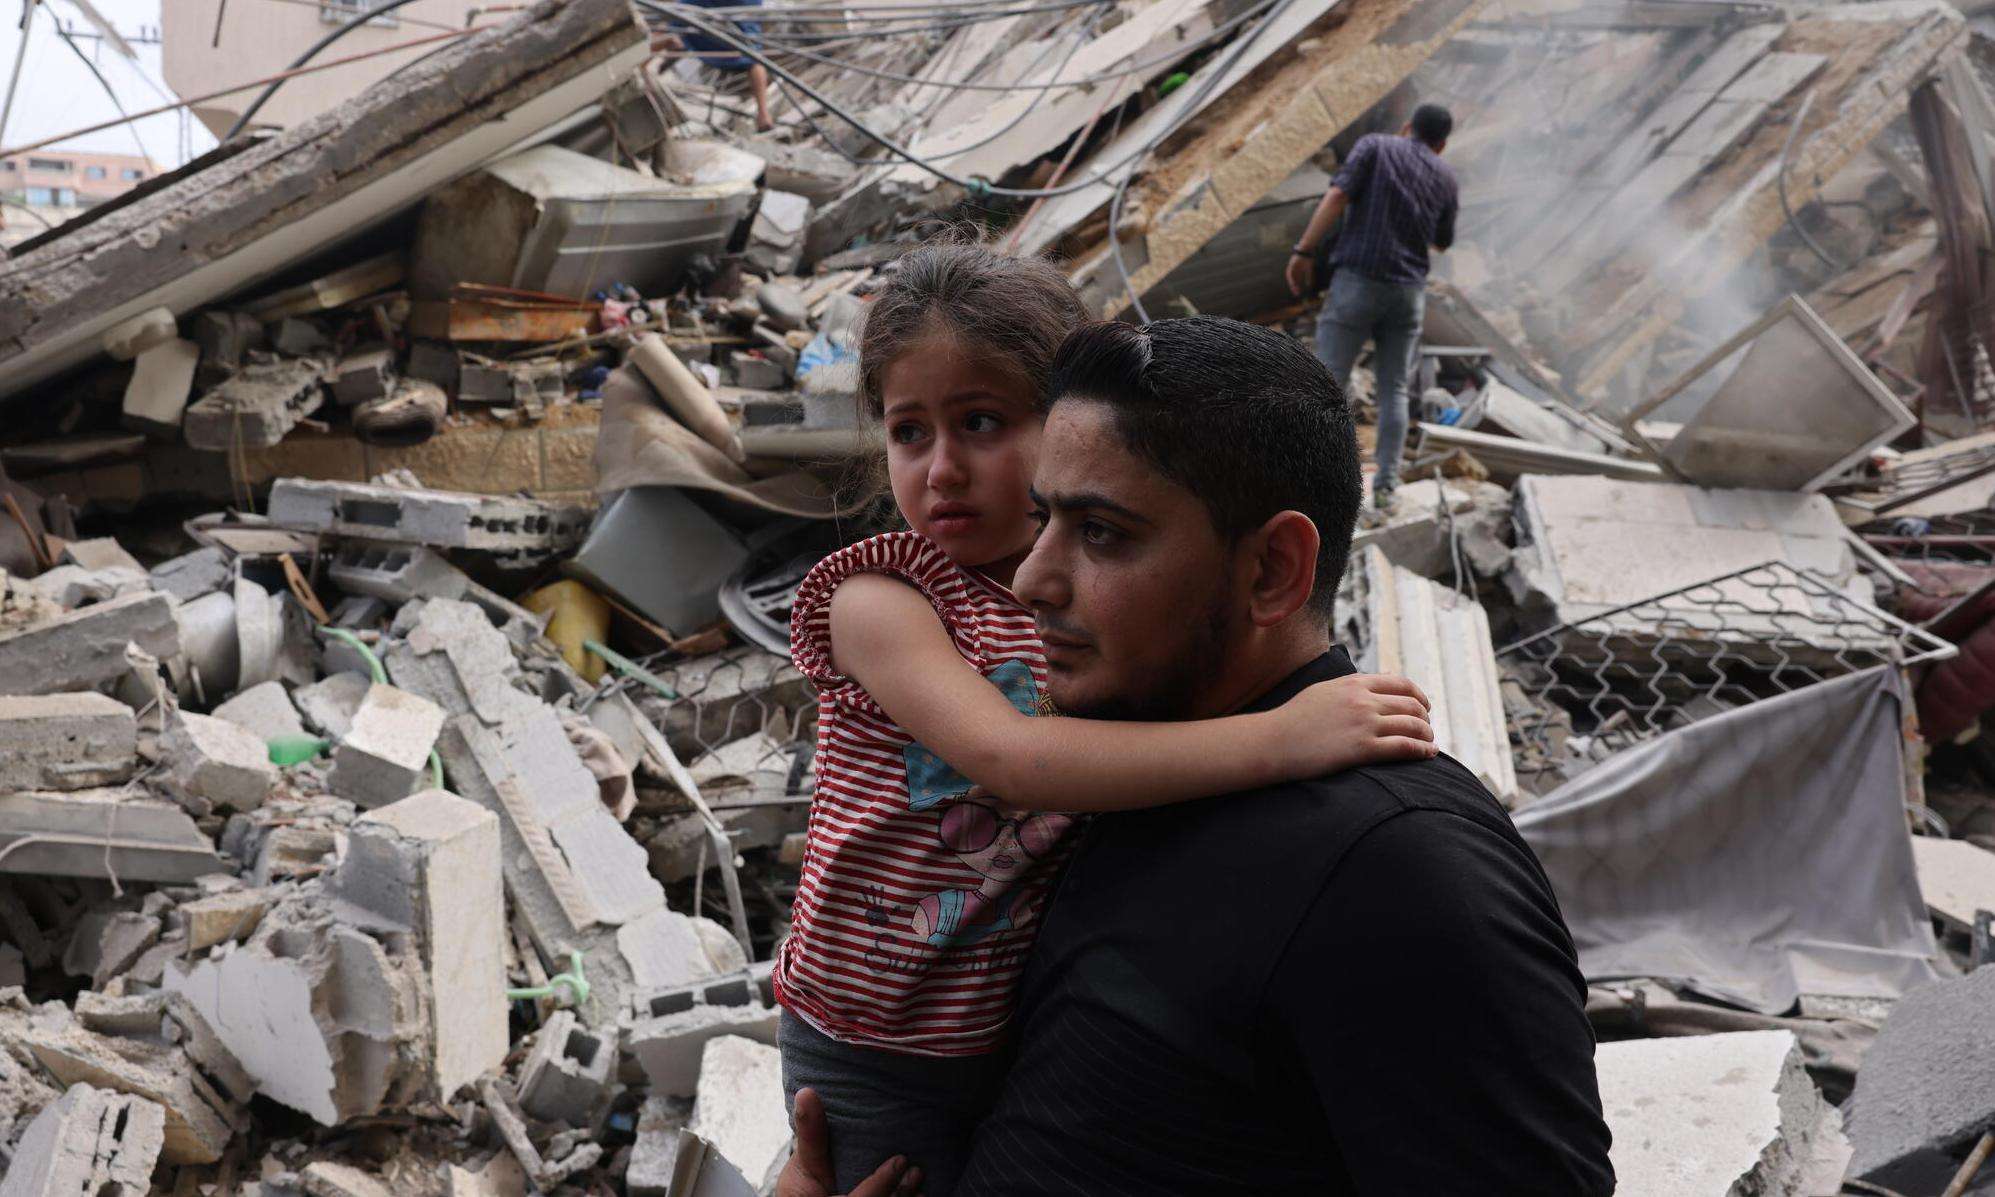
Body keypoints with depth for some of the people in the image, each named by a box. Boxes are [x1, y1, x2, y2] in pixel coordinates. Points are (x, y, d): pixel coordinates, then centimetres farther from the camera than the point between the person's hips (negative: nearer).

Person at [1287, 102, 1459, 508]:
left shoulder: (1375, 146, 3)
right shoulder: (1444, 176, 13)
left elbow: (1336, 197, -12)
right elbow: (1443, 242, 25)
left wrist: (1303, 251, -11)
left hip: (1357, 280, -3)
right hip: (1408, 290, 3)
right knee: (1393, 391, 10)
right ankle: (1385, 486, 6)